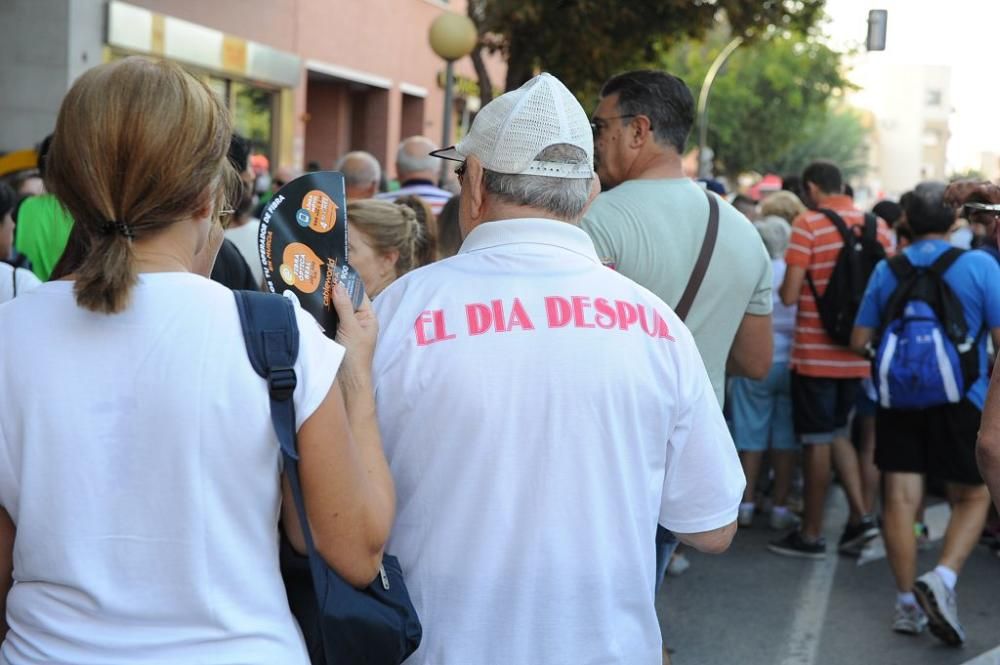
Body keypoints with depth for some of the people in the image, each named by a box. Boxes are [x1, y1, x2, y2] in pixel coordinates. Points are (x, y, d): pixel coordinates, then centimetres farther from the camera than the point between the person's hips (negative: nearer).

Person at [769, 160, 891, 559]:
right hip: (858, 354, 5)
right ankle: (860, 515, 11)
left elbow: (789, 295, -16)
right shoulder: (878, 226, 3)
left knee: (817, 440, 3)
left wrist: (782, 286, 6)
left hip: (815, 353, -5)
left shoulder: (808, 224, -13)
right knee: (837, 431, 20)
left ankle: (812, 534, 12)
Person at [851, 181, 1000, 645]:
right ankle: (942, 578, -11)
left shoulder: (887, 270, 3)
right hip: (959, 398, -2)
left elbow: (859, 341, 7)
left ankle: (907, 604, 12)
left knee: (901, 500, 6)